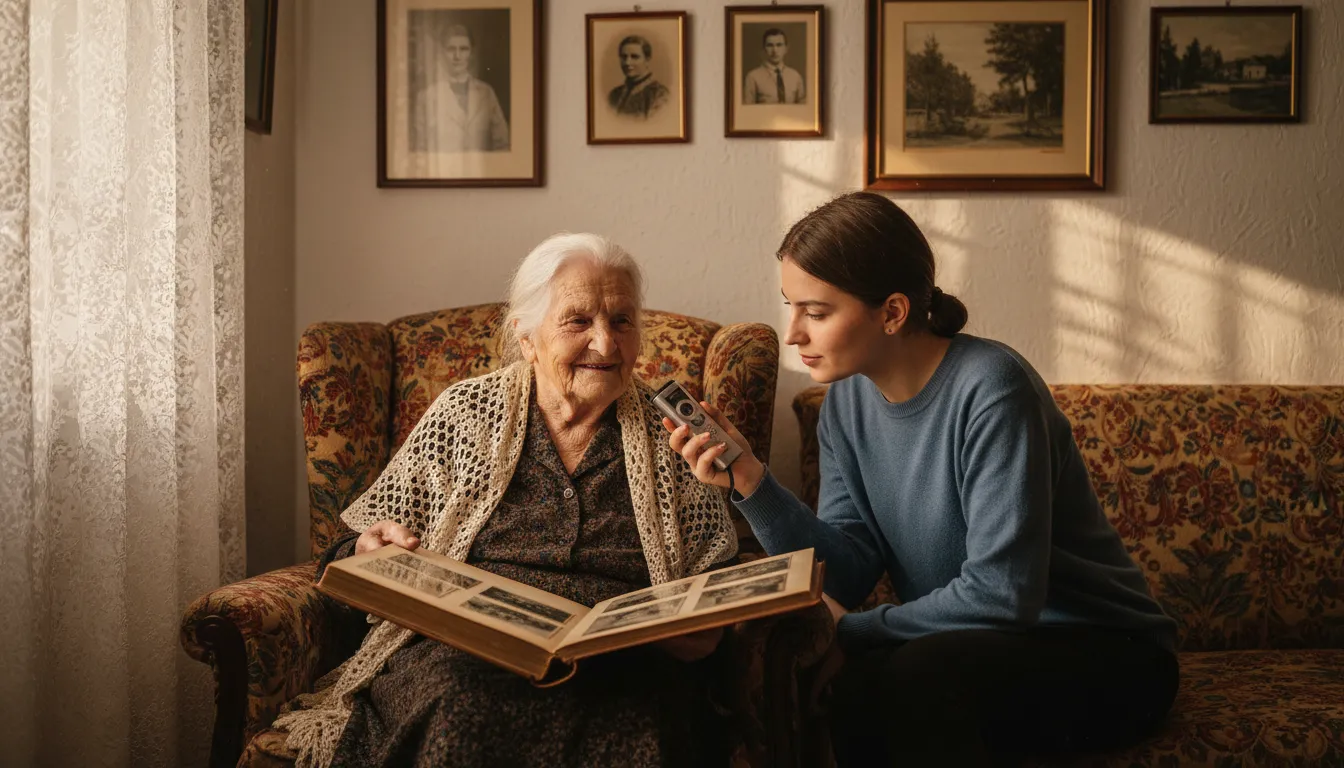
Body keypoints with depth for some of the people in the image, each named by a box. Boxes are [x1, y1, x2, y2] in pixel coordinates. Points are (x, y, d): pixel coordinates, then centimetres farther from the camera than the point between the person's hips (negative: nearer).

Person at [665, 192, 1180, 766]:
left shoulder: (989, 388, -22)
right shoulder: (847, 401, 1)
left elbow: (1001, 595, -25)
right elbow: (851, 573, -6)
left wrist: (852, 630, -16)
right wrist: (752, 485, -18)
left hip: (1105, 654, -5)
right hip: (968, 648, 6)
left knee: (921, 672, -33)